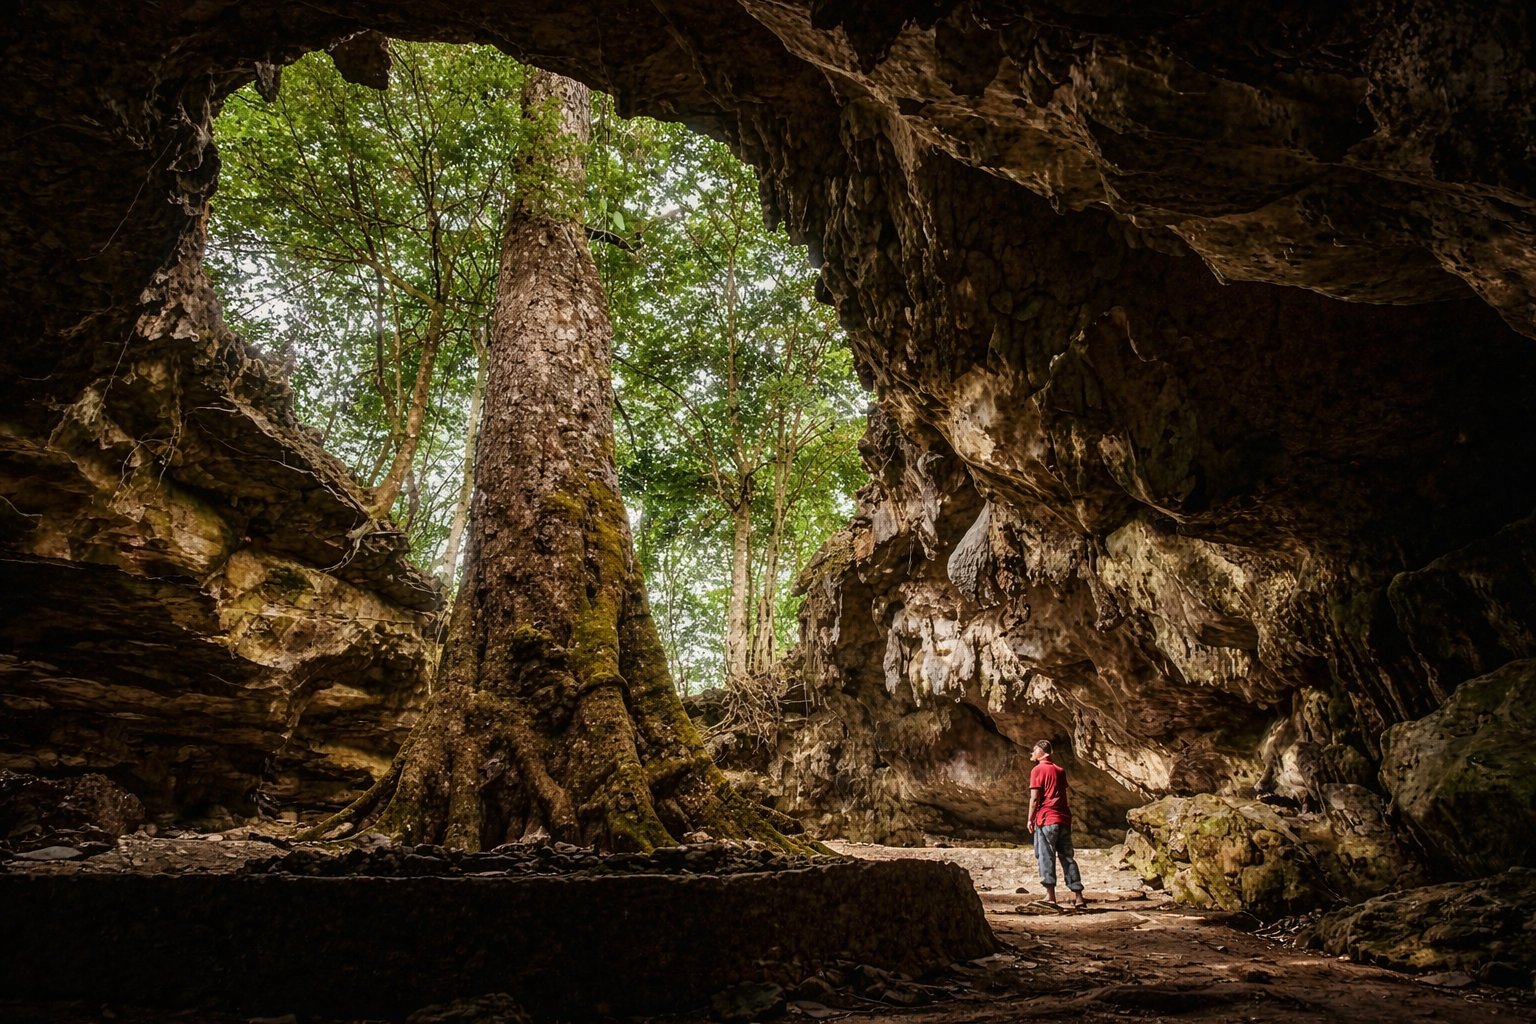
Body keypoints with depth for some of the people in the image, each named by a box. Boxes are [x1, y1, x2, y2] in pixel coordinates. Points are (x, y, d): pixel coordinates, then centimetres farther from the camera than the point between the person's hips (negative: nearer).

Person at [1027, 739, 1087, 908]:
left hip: (1046, 819, -6)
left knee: (1046, 857, -2)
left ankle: (1050, 895, -5)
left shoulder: (1038, 770, -4)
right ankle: (1078, 896, 7)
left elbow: (1034, 798, -9)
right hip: (1064, 819, 6)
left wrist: (1030, 819, -3)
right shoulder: (1060, 770, 14)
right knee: (1068, 858, 8)